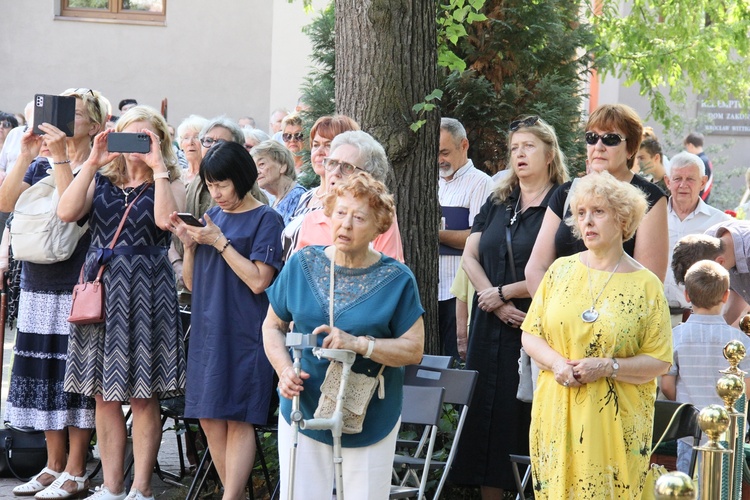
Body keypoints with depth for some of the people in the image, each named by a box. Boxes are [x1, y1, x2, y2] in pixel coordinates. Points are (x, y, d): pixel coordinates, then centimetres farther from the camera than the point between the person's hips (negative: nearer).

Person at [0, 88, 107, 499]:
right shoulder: (40, 166, 13)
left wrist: (60, 157, -21)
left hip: (76, 286, -6)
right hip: (38, 284, 6)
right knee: (44, 374, 8)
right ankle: (54, 466, 18)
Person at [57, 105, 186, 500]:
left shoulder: (169, 184, 4)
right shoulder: (101, 181, 11)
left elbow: (165, 219, -19)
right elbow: (67, 212, -7)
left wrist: (157, 167, -14)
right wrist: (92, 163, -9)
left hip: (146, 290, -3)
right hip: (101, 287, 3)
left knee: (143, 397, -1)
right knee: (104, 395, 5)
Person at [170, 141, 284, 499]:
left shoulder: (265, 220, -5)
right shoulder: (212, 217, 14)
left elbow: (259, 281, -14)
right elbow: (191, 283, 15)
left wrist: (220, 242, -14)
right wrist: (189, 244, -2)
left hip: (243, 333, -7)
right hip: (207, 331, 7)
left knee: (238, 419, -7)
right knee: (209, 418, 5)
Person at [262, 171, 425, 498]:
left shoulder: (396, 279, -6)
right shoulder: (302, 264, 0)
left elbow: (414, 349, -8)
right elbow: (273, 326, 7)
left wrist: (358, 344, -23)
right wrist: (285, 370, -11)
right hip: (304, 409, 2)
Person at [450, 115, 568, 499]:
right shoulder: (496, 202, 14)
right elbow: (470, 256, 9)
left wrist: (504, 292, -10)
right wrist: (495, 303, -6)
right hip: (492, 325, 6)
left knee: (532, 415, -5)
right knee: (489, 411, 5)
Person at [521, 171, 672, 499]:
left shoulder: (645, 285, -2)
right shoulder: (561, 270, 7)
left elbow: (659, 361, -3)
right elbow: (530, 334, 8)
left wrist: (607, 367, -16)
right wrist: (557, 363, -11)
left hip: (615, 422, -3)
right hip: (557, 415, 3)